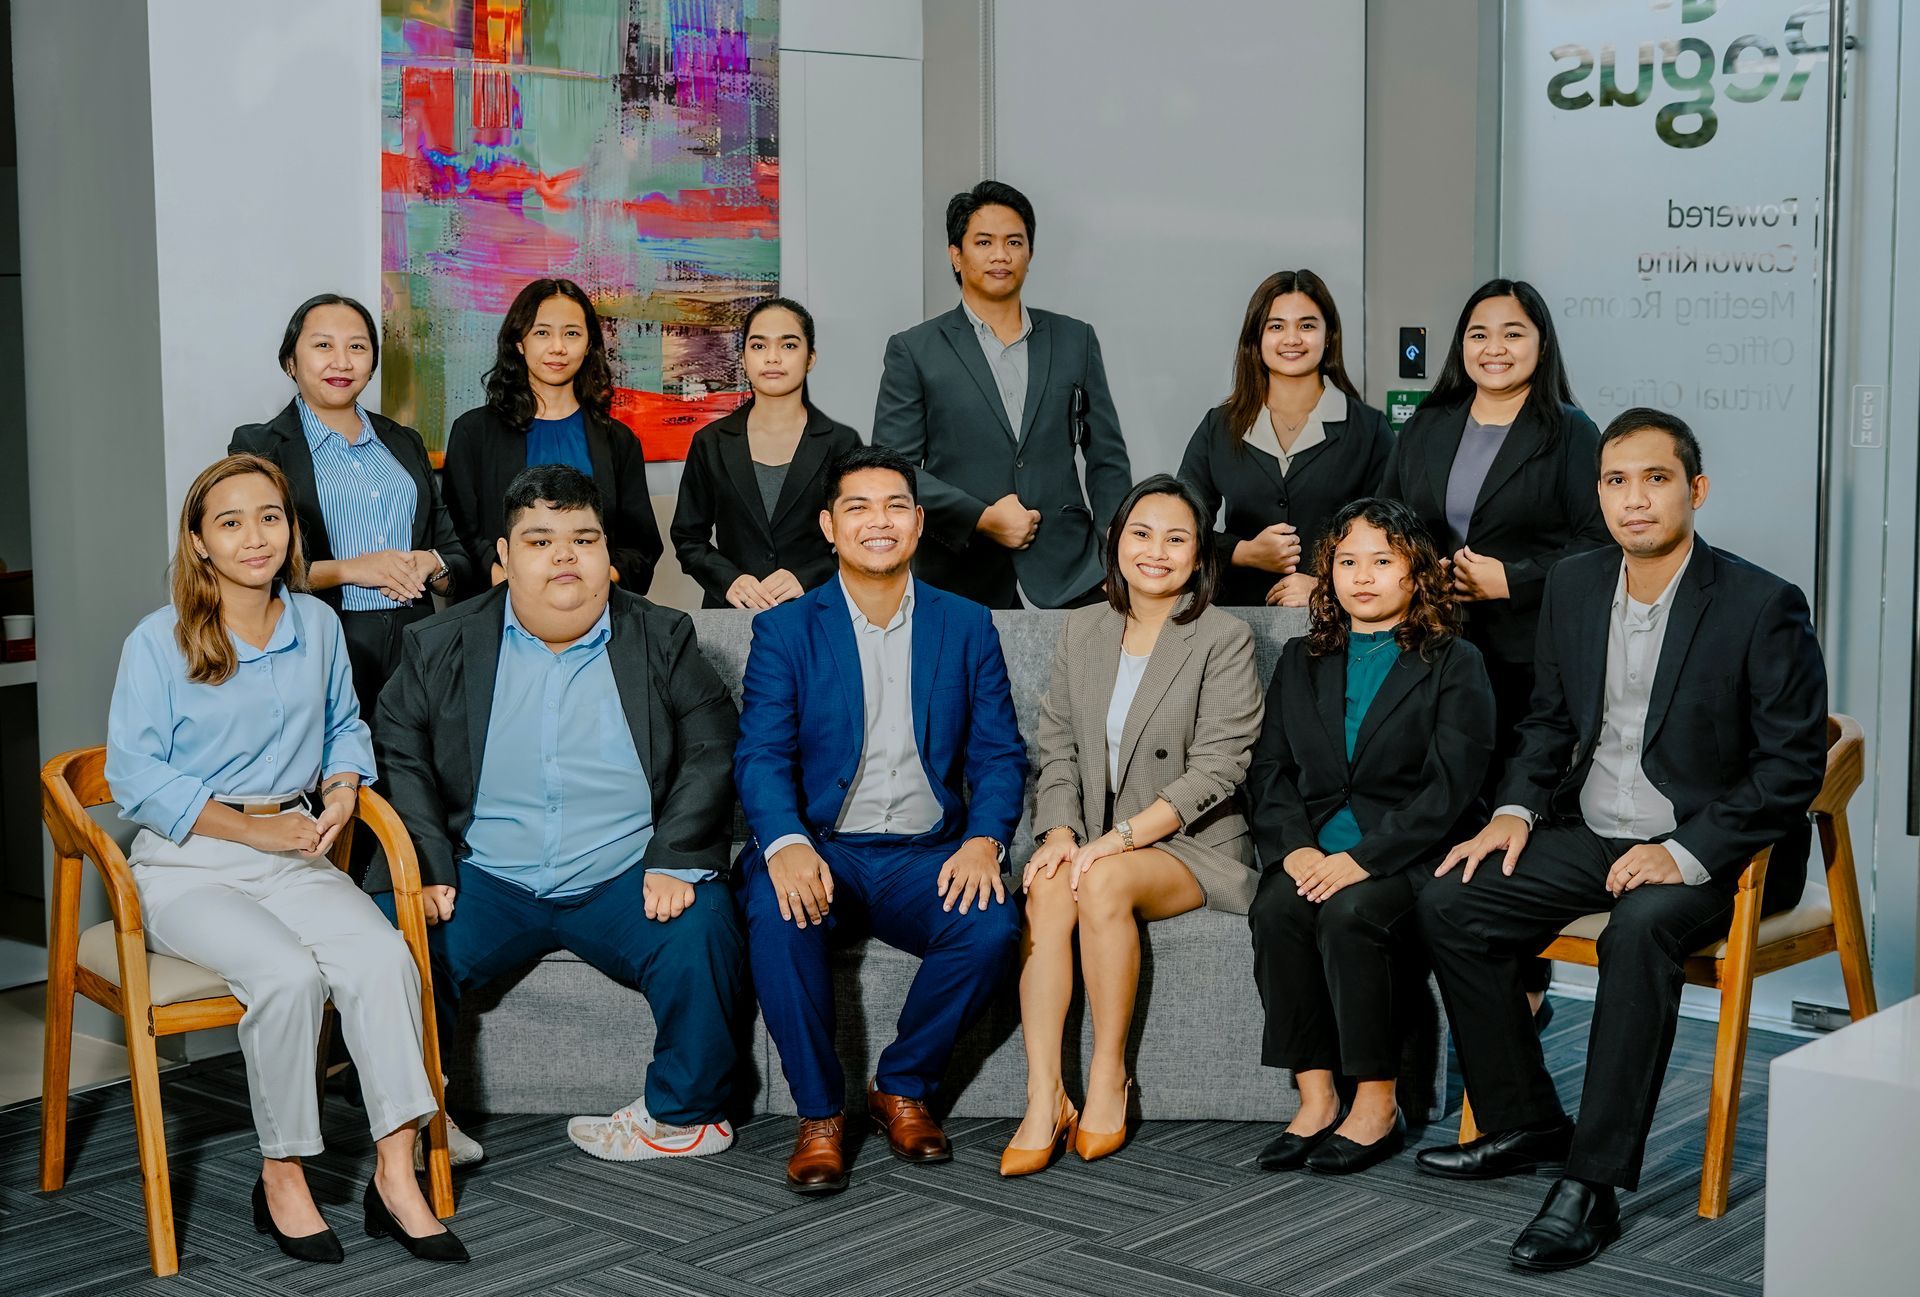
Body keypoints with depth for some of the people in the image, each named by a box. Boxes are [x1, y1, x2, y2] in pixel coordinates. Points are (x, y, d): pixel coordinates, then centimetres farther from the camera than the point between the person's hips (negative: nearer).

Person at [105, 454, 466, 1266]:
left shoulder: (318, 626, 11)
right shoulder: (157, 643, -3)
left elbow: (345, 726, 25)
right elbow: (135, 777, -7)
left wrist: (341, 790, 2)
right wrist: (253, 829, -12)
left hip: (296, 857, 4)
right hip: (189, 867, -4)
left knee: (385, 958, -25)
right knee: (288, 974, -31)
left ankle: (395, 1174, -20)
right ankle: (281, 1177, -13)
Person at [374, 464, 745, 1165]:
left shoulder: (662, 640, 7)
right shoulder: (441, 646, 8)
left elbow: (710, 754, 1)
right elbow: (399, 758, 3)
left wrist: (675, 863, -13)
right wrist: (424, 870, -12)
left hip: (626, 880, -1)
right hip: (486, 883, 1)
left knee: (702, 935, -29)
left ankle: (683, 1114, -6)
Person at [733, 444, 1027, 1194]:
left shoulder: (966, 627, 12)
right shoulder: (785, 630, 6)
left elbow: (998, 754, 7)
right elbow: (761, 754, -5)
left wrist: (985, 838, -15)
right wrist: (786, 843, -26)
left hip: (924, 855, 2)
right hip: (819, 849, -1)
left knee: (991, 928, -29)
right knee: (778, 915, -34)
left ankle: (902, 1089, -4)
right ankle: (820, 1115, -16)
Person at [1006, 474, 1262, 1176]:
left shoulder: (1224, 639, -3)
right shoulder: (1082, 631, 12)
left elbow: (1215, 770, -11)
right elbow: (1058, 748, 10)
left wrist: (1121, 837, -19)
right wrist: (1060, 831, -9)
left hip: (1193, 847, -4)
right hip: (1095, 842, 4)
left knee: (1104, 884, -34)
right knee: (1046, 888, -29)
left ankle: (1109, 1078, -19)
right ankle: (1044, 1099, -30)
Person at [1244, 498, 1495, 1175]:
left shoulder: (1455, 664, 4)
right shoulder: (1301, 661, 18)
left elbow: (1449, 788, -7)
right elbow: (1268, 769, 11)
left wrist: (1362, 859, -18)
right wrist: (1295, 847, -9)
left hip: (1412, 855, -4)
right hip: (1315, 853, 4)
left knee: (1348, 912, -32)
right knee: (1277, 910, -28)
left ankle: (1378, 1103, -20)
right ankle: (1315, 1097, -20)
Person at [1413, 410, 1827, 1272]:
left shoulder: (1763, 607, -14)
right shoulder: (1574, 587, 5)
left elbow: (1793, 767, -14)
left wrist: (1686, 852, -24)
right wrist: (1517, 809, -1)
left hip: (1713, 851, -6)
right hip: (1592, 833, 6)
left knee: (1640, 927, -36)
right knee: (1448, 904, -11)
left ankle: (1591, 1185, -29)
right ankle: (1524, 1125, 4)